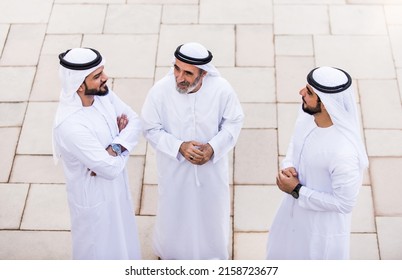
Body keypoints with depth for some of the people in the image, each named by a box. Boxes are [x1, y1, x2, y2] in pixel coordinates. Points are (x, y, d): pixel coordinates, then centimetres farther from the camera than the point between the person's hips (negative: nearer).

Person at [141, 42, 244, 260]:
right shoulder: (160, 91, -26)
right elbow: (151, 129, -13)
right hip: (175, 167, -1)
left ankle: (212, 253, 54)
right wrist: (179, 147, -27)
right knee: (174, 209, 22)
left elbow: (234, 122, -9)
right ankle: (171, 252, 53)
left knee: (211, 208, 24)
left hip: (212, 166, 1)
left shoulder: (221, 89, -24)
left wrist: (213, 147, -24)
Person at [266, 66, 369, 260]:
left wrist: (297, 191, -23)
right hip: (294, 210, 7)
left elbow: (344, 203, -27)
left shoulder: (343, 152, -39)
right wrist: (288, 165, -13)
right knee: (285, 254, 33)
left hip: (323, 226, -7)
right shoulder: (307, 114, -16)